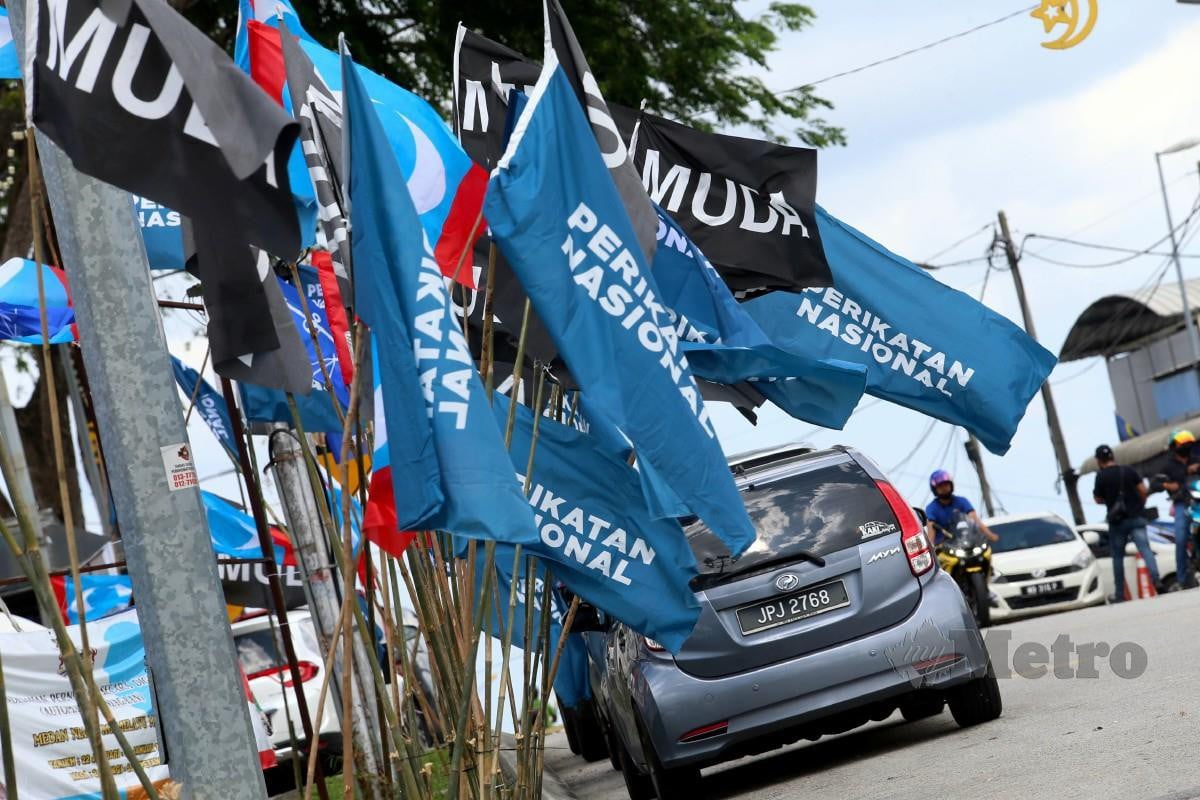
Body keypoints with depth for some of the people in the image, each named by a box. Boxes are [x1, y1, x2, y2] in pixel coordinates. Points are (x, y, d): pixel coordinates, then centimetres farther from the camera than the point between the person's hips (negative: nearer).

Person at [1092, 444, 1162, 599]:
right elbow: (1143, 490, 2)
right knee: (1145, 548, -8)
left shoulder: (1101, 476, -5)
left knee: (1118, 557, 8)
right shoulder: (1130, 471, 3)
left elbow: (1099, 500, 1)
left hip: (1117, 521, -2)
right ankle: (1156, 579, -32)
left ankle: (1120, 595, 9)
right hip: (1136, 518, 2)